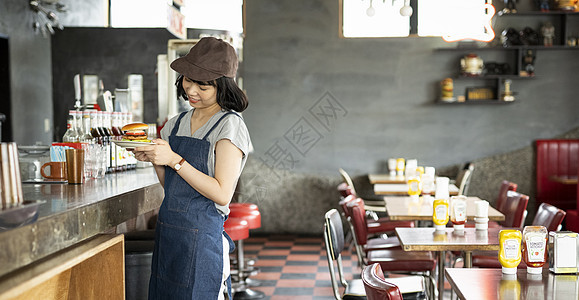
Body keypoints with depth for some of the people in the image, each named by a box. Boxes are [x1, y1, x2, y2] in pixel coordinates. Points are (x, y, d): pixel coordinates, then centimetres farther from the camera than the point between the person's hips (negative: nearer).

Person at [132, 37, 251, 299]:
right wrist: (155, 160, -2)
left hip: (202, 237, -7)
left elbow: (221, 194, -16)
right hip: (167, 229, 7)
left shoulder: (230, 125, -9)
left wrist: (174, 160, -18)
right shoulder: (176, 124, 11)